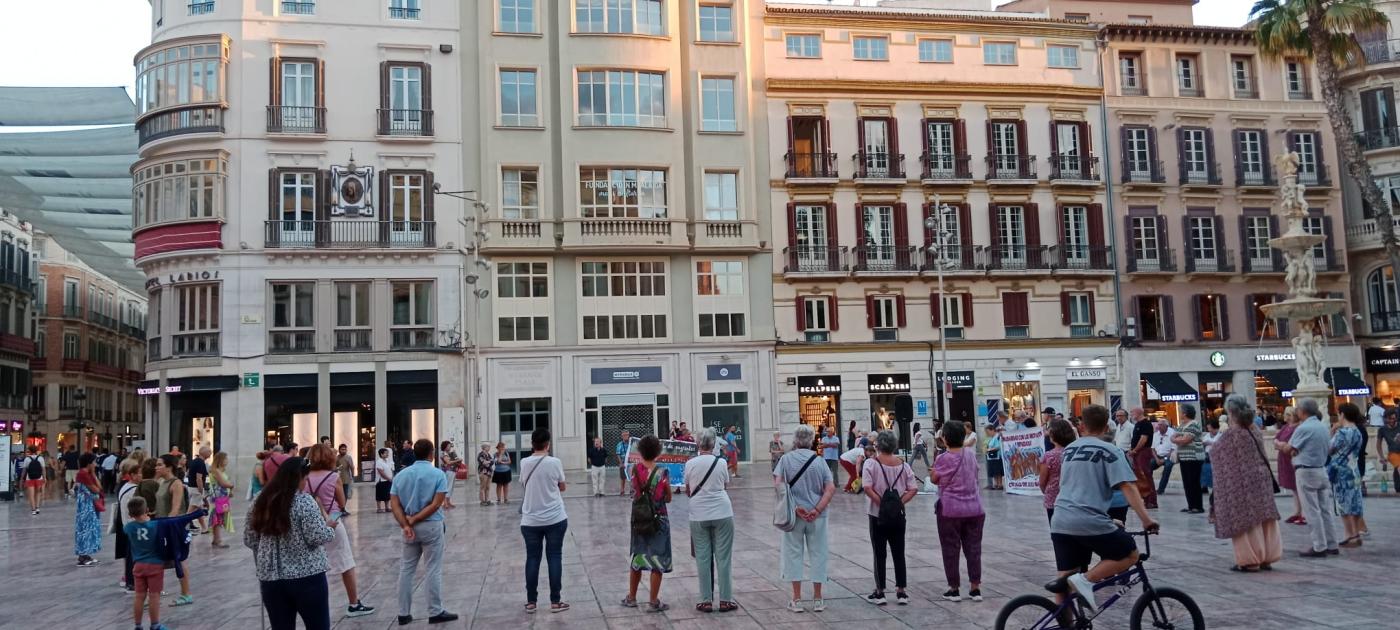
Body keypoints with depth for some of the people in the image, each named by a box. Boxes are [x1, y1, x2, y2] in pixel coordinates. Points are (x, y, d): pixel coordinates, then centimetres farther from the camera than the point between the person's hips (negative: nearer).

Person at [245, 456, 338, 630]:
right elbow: (318, 537, -16)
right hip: (307, 577, -5)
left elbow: (249, 540, 10)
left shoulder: (260, 502, 5)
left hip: (270, 578, 5)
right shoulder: (304, 501, -12)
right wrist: (330, 527, 4)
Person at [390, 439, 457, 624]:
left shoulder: (401, 475, 6)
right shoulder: (438, 475, -7)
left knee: (406, 570, 12)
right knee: (433, 570, 2)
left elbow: (394, 504, -3)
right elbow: (436, 505, -15)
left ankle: (404, 613, 16)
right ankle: (435, 612, 8)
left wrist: (405, 525, -11)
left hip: (409, 528, 4)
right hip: (431, 526, -4)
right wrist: (414, 520, -11)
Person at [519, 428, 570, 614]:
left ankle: (531, 602, 15)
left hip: (530, 520, 2)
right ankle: (555, 601, 9)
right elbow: (563, 487, 3)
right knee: (554, 558, 6)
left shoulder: (524, 463, -4)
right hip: (555, 519, -2)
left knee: (532, 559, 10)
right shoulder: (555, 462, -9)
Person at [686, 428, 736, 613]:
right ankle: (725, 600, 9)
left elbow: (687, 491, 7)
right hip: (722, 513, 0)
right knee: (724, 556, 5)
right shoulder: (721, 463, -1)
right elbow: (726, 488, 10)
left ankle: (706, 600, 10)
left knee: (703, 557, 7)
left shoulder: (690, 464, -2)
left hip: (699, 515, 0)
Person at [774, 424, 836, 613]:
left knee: (794, 554, 8)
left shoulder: (786, 459, -3)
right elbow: (831, 488, -7)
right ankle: (817, 599, 16)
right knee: (817, 554, 11)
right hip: (816, 516, 1)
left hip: (793, 515, -1)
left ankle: (797, 599, 10)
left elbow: (778, 485, -13)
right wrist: (817, 510, -12)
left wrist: (795, 508, -13)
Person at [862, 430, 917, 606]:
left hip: (878, 516, -3)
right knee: (899, 554, 11)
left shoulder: (871, 463, -10)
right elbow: (913, 489, -3)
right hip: (898, 516, 3)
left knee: (879, 554, 6)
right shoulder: (903, 465, 2)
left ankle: (880, 592, 12)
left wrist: (882, 504, -14)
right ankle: (901, 592, 14)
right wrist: (899, 503, -6)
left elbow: (867, 488, -20)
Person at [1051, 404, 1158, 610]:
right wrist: (1146, 519, -11)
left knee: (1067, 581, 13)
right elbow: (1127, 487, -10)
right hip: (1089, 522, -6)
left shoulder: (1069, 449, 20)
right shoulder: (1109, 450, 2)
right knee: (1131, 555, 11)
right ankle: (1085, 579, -7)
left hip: (1060, 522, 6)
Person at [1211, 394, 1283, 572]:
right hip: (1262, 478, 7)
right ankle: (1266, 557, 15)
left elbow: (1227, 465, -11)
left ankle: (1250, 560, 3)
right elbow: (1262, 457, 13)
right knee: (1262, 518, 10)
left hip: (1241, 482, -6)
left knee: (1244, 519, 0)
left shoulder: (1229, 436, -16)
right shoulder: (1257, 431, 4)